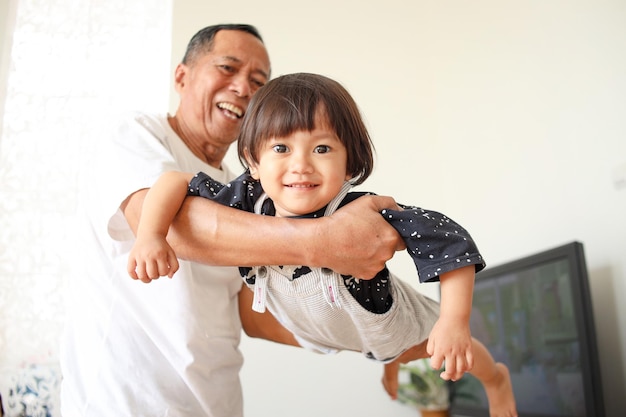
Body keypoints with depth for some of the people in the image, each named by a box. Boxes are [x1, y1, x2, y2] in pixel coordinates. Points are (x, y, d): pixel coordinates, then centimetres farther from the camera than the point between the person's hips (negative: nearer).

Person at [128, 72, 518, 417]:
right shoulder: (246, 202, -35)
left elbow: (449, 240, -43)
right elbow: (175, 182, -27)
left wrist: (454, 323, -48)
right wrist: (151, 236, -41)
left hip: (389, 319, -4)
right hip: (320, 333, 4)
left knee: (457, 353, 25)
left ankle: (497, 379, 61)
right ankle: (392, 360, 77)